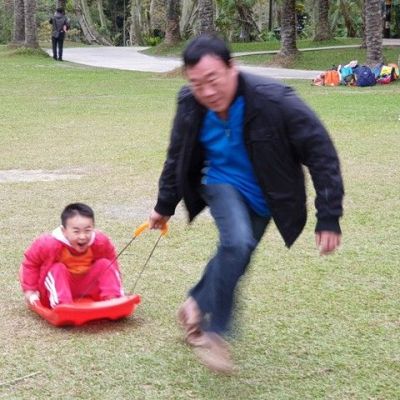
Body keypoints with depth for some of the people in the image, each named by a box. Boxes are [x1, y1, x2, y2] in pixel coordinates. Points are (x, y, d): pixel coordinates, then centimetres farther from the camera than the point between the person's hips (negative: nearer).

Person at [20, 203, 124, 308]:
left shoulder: (101, 243, -20)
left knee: (105, 264, -17)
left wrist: (115, 287, -6)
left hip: (87, 287, 2)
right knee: (57, 269, -31)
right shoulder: (51, 245, -28)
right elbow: (30, 263, -12)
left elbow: (112, 262, 0)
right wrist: (30, 290, -12)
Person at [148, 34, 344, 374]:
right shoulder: (190, 105, -20)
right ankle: (214, 330, -11)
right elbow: (177, 157, 0)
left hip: (264, 196, 0)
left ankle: (197, 305, 41)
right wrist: (165, 206, 12)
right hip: (223, 182, 0)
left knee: (236, 254, 10)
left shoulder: (274, 100, -32)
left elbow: (322, 154, -24)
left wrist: (329, 218, -26)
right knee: (237, 242, -27)